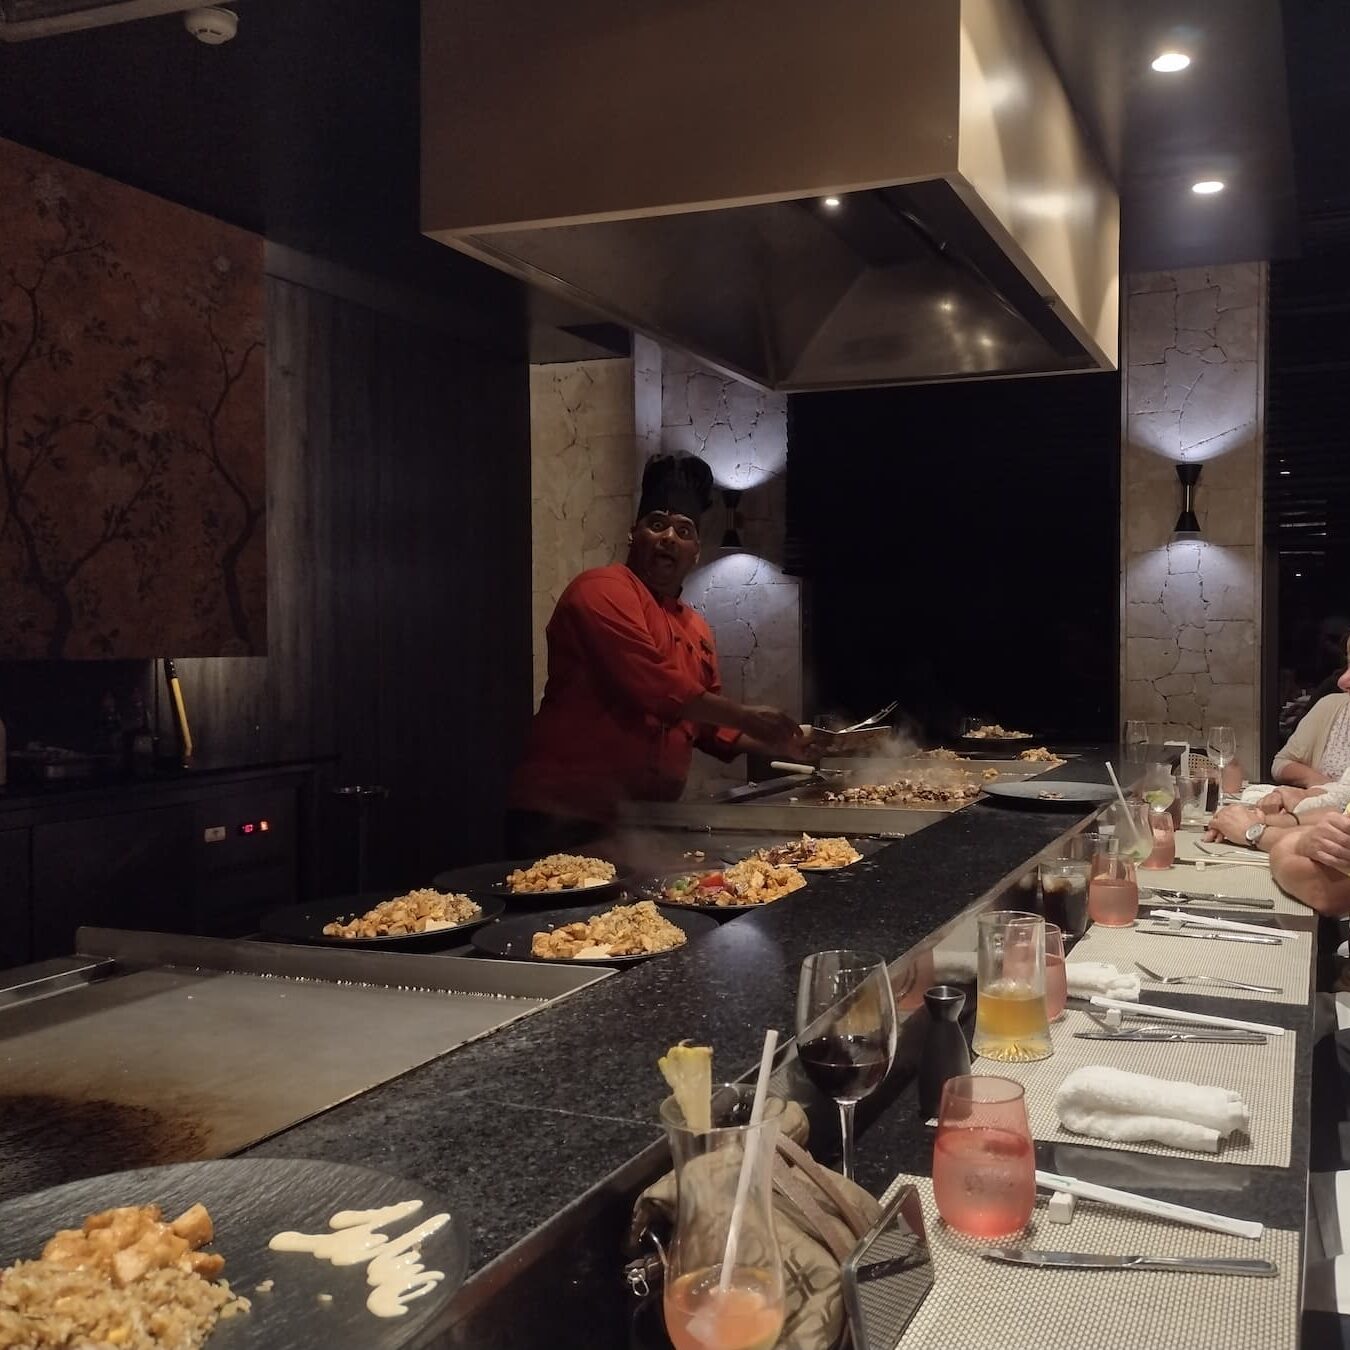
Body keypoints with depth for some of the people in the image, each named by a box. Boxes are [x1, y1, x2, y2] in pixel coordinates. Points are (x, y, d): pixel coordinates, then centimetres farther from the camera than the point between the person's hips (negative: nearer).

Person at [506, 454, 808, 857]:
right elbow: (656, 688, -21)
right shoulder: (603, 591, -9)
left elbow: (707, 724, 26)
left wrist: (773, 743, 12)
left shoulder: (696, 629, 17)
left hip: (643, 823, 8)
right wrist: (748, 718, -14)